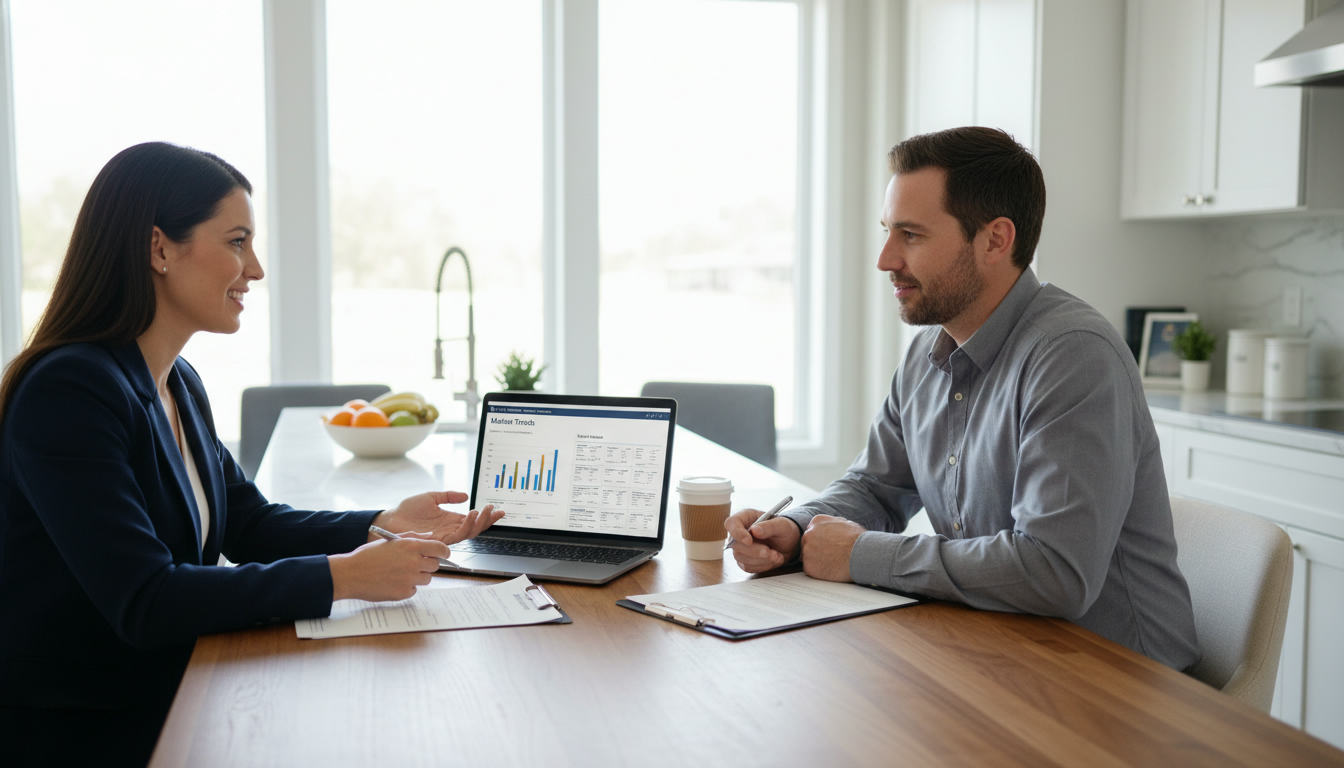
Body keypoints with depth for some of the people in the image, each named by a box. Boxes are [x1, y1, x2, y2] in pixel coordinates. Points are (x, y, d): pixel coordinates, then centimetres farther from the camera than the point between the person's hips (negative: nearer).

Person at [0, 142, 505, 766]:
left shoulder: (180, 385, 9)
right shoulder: (69, 391, -20)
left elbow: (247, 523, 11)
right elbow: (143, 603, -26)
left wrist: (383, 525, -4)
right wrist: (342, 576, -25)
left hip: (168, 702, 8)